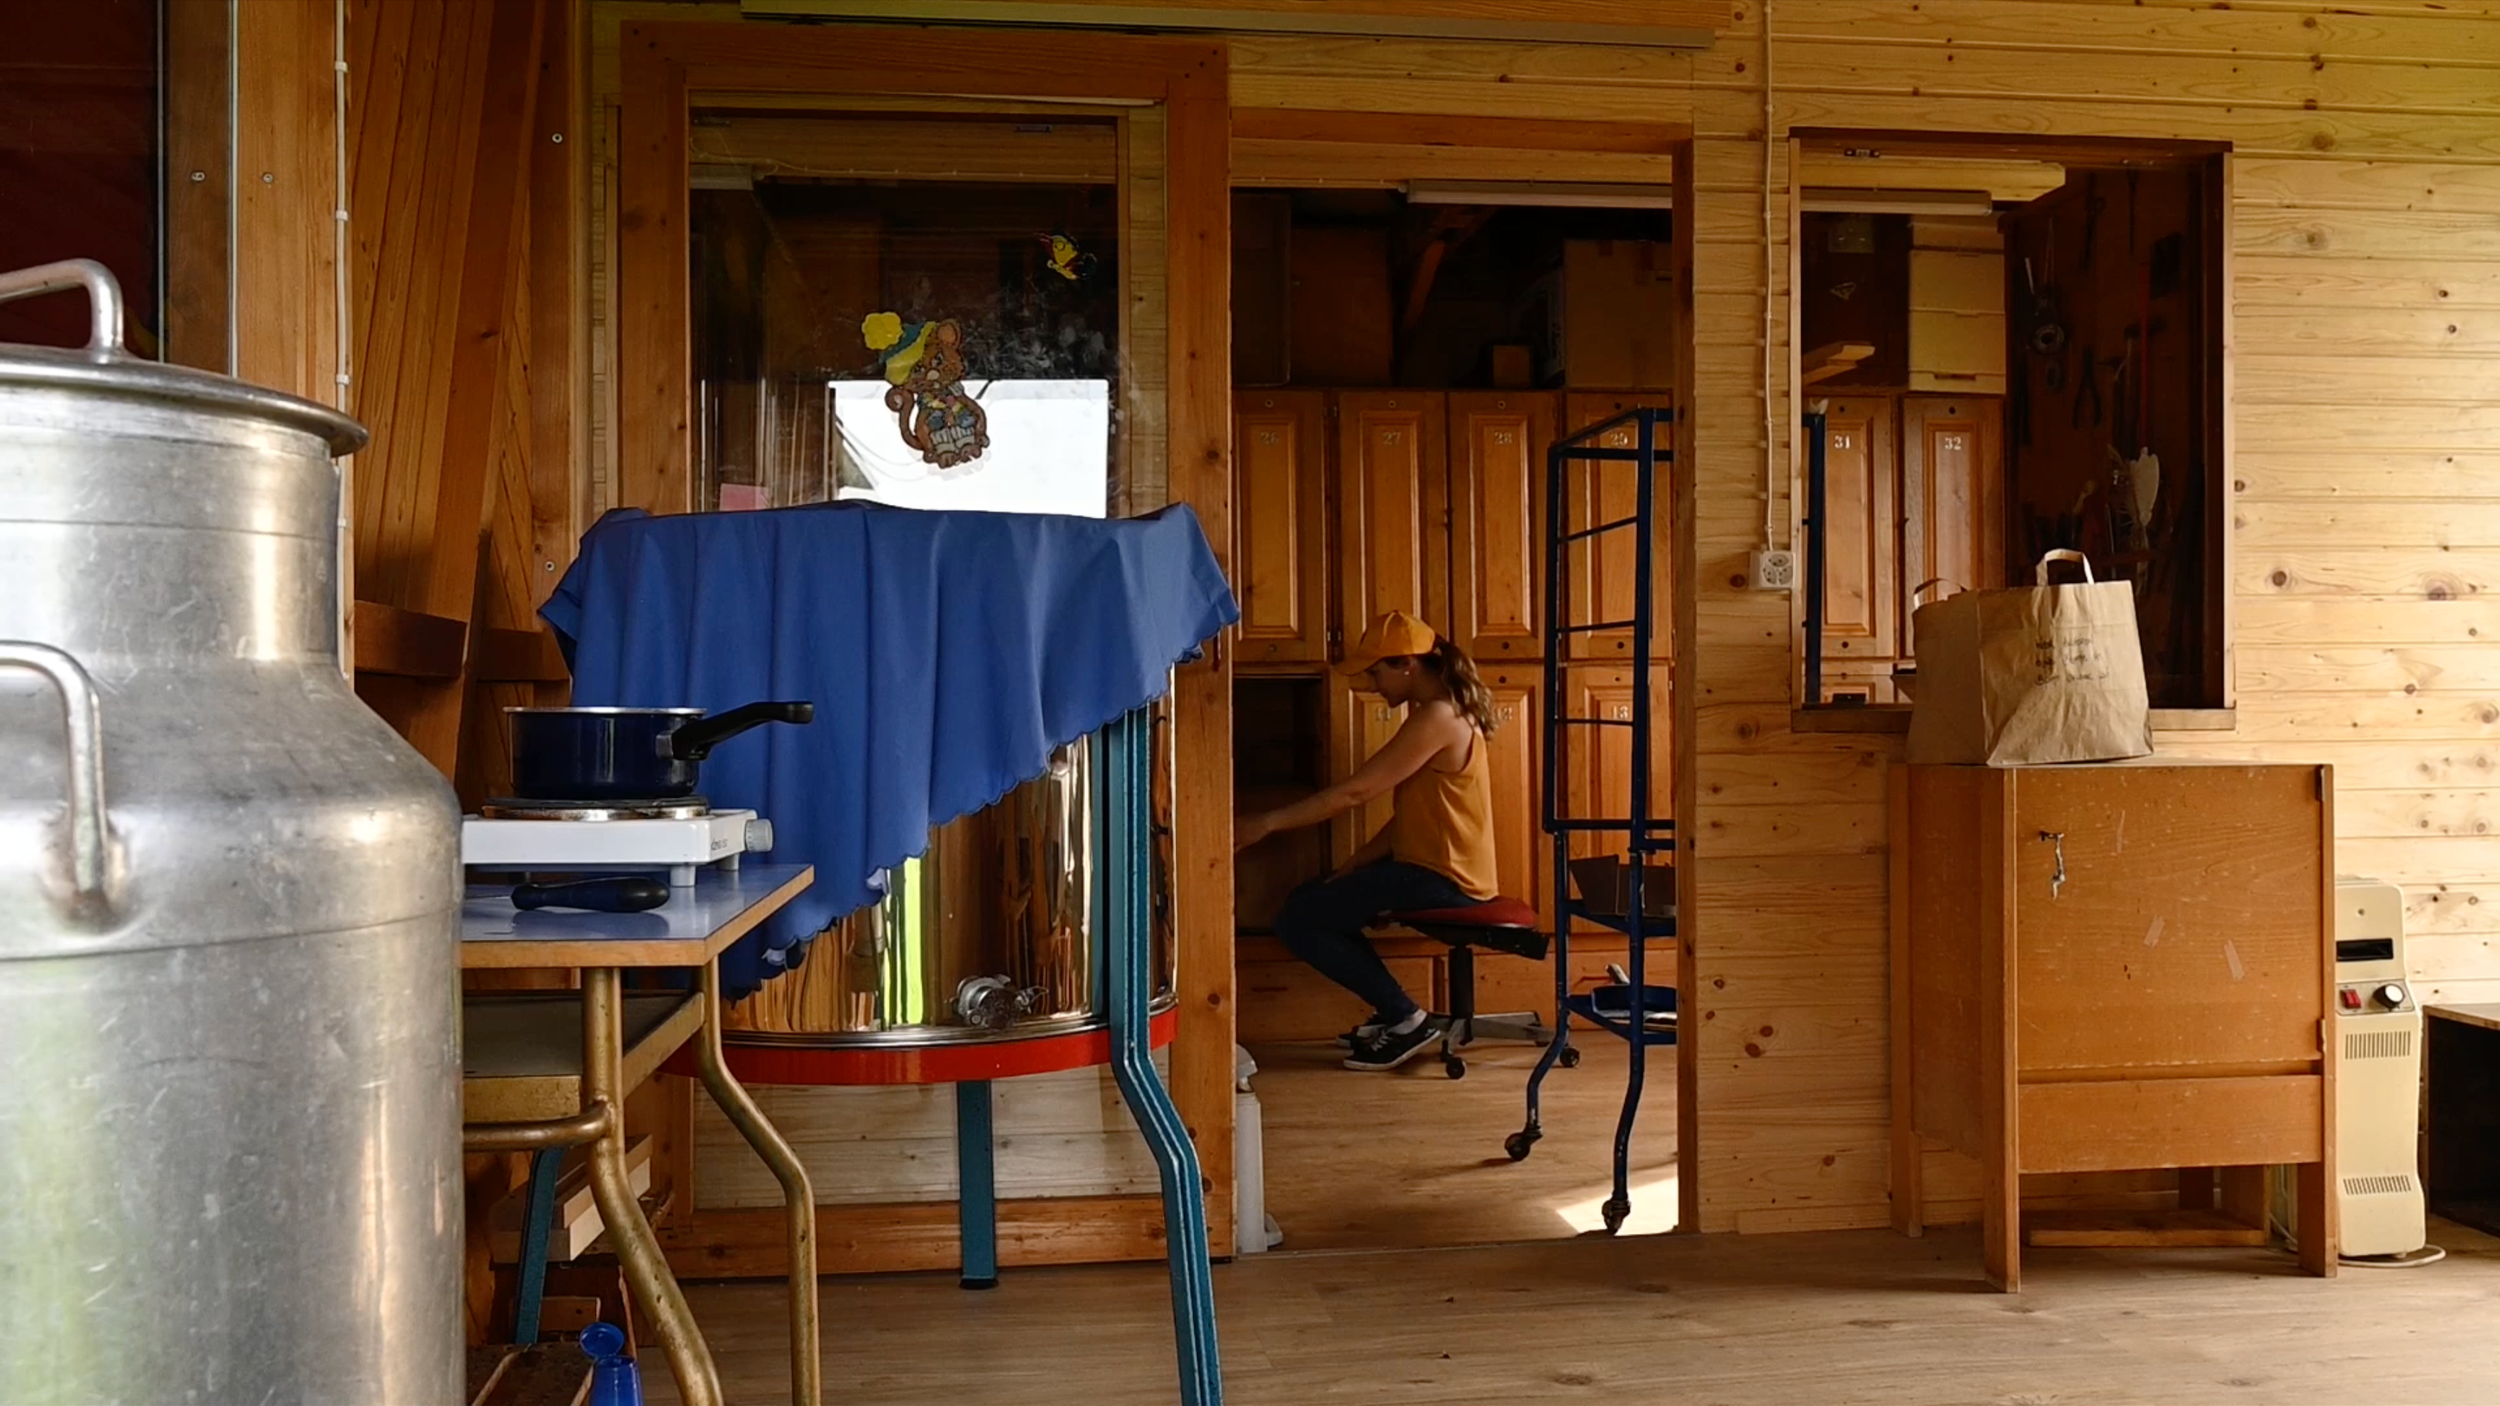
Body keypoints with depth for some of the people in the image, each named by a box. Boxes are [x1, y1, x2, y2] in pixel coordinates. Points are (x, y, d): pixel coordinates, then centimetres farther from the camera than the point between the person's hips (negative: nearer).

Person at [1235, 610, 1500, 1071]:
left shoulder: (1438, 717, -18)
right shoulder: (1444, 712, 14)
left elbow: (1354, 791, -21)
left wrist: (1266, 823, -16)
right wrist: (1351, 867, 5)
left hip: (1442, 880, -11)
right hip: (1440, 871, 11)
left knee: (1296, 919, -10)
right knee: (1311, 899, 18)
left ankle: (1405, 1019, -3)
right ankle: (1396, 1014, 16)